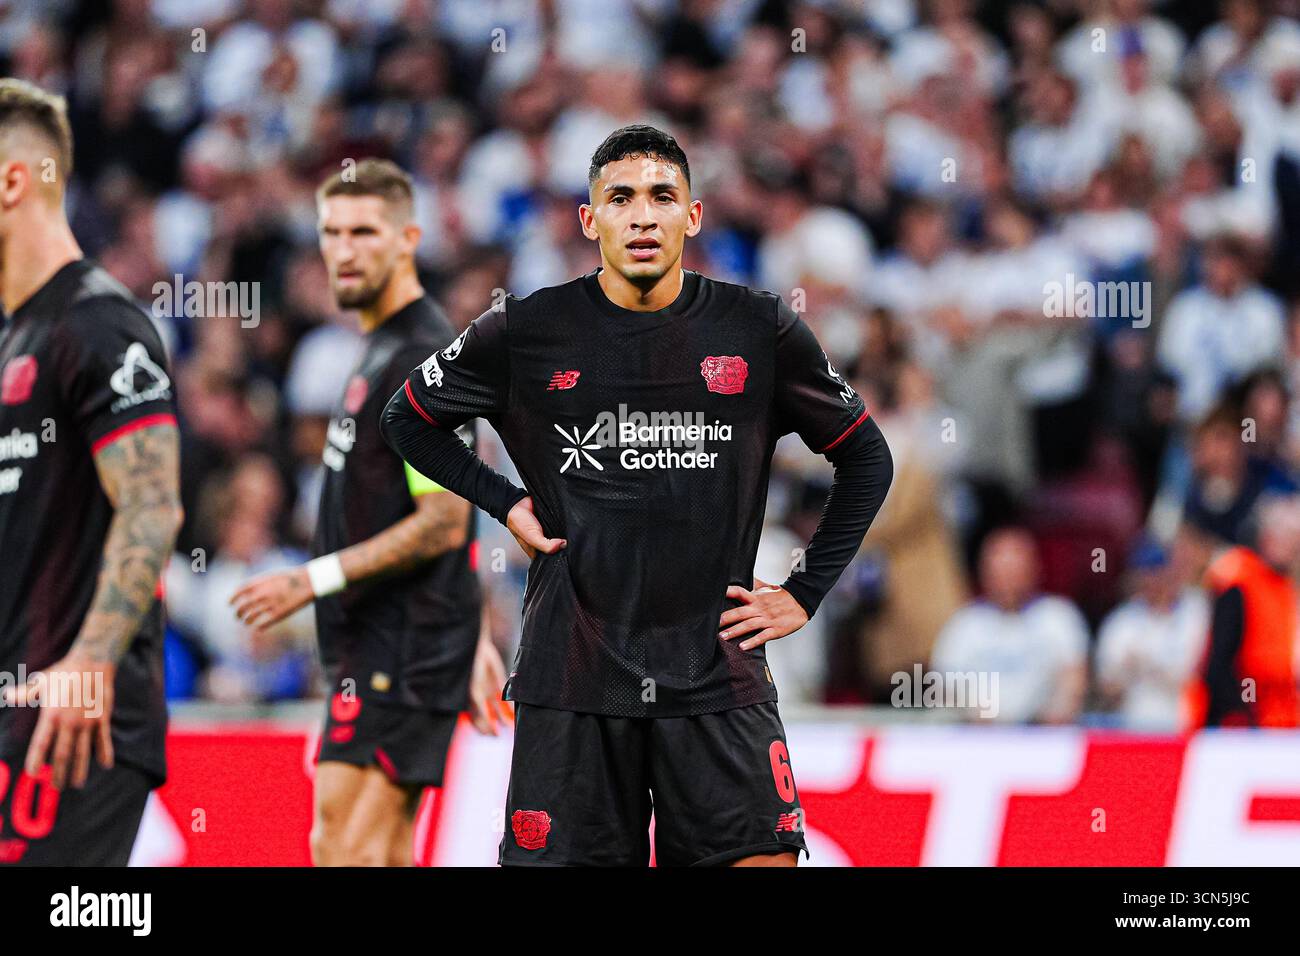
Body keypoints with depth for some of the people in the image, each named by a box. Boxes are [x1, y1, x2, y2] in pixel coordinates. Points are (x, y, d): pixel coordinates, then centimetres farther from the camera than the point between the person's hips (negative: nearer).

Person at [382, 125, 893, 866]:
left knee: (762, 857, -10)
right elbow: (410, 417, 19)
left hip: (718, 679, 0)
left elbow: (866, 459, 15)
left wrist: (805, 594, 9)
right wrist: (503, 502, 8)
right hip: (573, 676, 0)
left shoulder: (760, 331, 3)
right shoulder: (528, 333, 2)